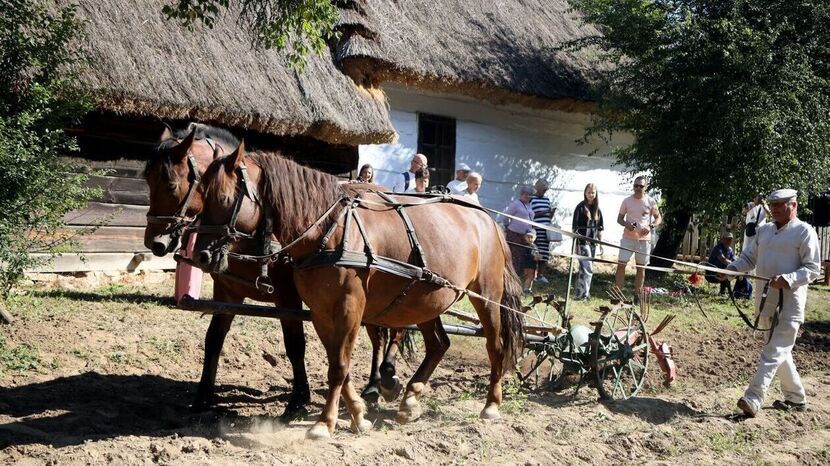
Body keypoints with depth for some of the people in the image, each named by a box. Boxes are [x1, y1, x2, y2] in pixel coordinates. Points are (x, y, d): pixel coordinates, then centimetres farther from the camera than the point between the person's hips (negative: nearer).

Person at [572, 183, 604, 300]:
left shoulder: (597, 209, 11)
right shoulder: (581, 207, -6)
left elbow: (599, 228, 16)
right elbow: (574, 227, -8)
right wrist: (574, 241, -13)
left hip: (592, 242, 6)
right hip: (583, 241, -6)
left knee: (584, 269, 11)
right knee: (588, 269, -11)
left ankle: (580, 293, 18)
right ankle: (583, 294, -9)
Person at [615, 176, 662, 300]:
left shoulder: (650, 202, -1)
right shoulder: (627, 201, 1)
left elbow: (659, 218, 7)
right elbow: (619, 218, 8)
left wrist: (651, 226, -13)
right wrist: (626, 224, -14)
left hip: (644, 239, 0)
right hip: (628, 238, 0)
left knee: (641, 267, 7)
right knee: (621, 264, -7)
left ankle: (637, 295, 16)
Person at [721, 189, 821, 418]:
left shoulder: (804, 232, -6)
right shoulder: (764, 230, 15)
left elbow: (813, 269, -9)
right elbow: (749, 258, 16)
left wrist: (787, 279, -24)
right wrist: (732, 268, -4)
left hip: (789, 302, -7)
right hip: (765, 301, 8)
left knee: (774, 351, -10)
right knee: (780, 350, 15)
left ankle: (753, 399, -17)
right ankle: (796, 398, 27)